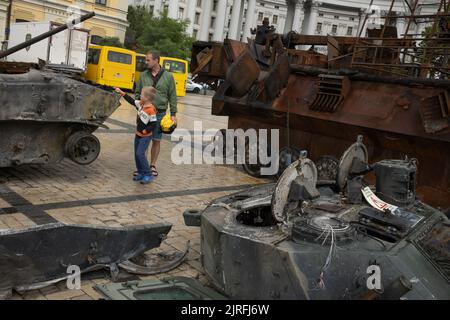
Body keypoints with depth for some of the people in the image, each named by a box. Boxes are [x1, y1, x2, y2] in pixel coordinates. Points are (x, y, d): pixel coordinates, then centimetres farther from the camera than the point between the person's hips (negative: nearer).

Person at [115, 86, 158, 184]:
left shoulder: (151, 110, -23)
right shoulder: (141, 104, 1)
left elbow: (154, 124, -22)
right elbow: (132, 101, 14)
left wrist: (145, 131, -19)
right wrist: (121, 93, 15)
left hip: (145, 136, -9)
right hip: (138, 134, 9)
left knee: (140, 154, -12)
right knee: (137, 154, 11)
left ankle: (148, 174, -2)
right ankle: (141, 173, 22)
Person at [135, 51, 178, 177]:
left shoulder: (168, 76, 1)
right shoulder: (143, 75, 5)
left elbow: (172, 96, 2)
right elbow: (137, 93, 9)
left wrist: (173, 114, -3)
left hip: (160, 114, -1)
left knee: (156, 140, 6)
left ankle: (153, 166, 19)